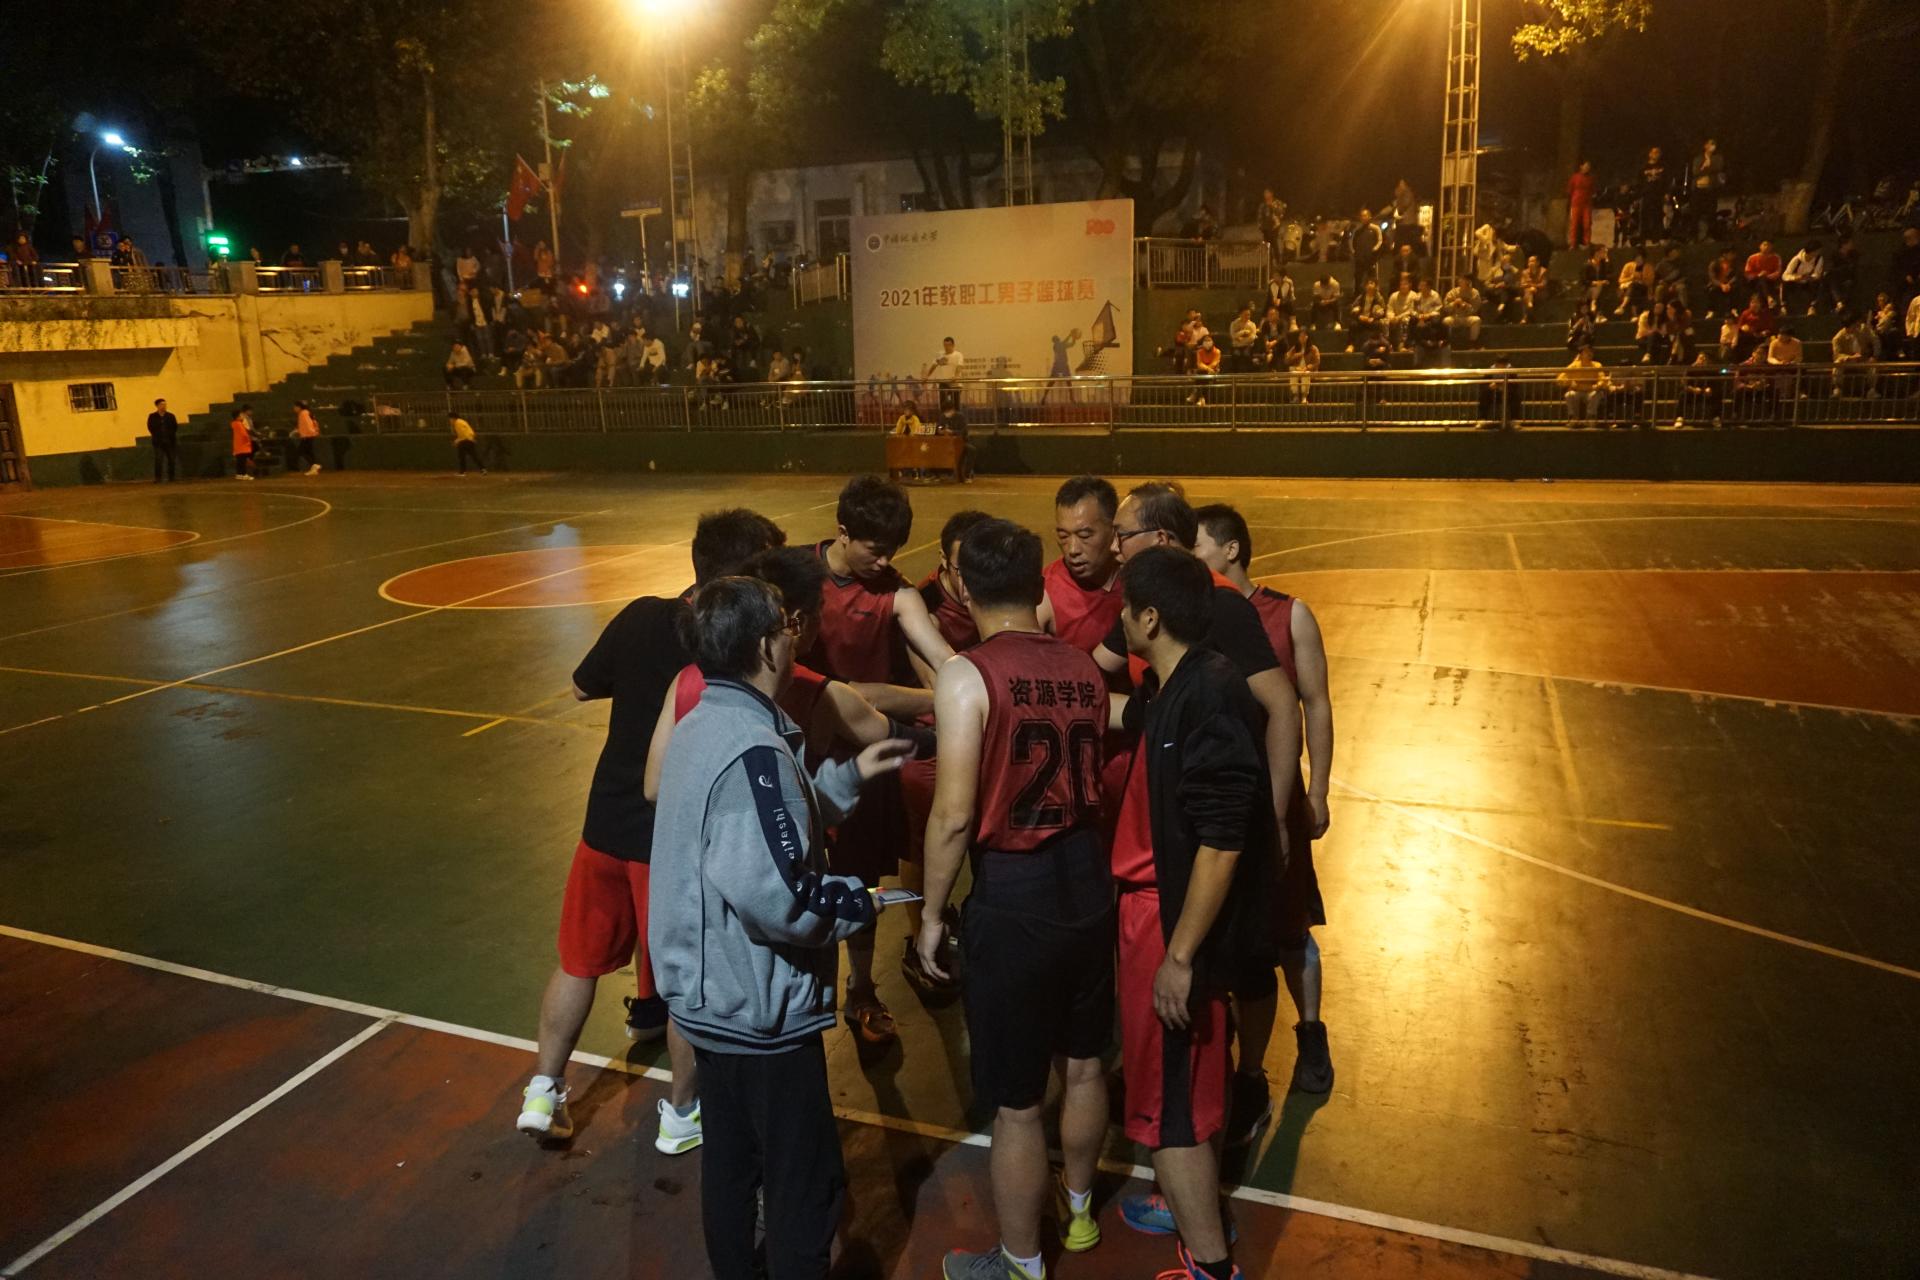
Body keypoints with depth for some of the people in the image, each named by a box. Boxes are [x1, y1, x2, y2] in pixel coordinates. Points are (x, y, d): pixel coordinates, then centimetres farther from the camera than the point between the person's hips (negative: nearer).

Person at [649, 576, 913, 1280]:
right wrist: (857, 906, -17)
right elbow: (774, 893, -34)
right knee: (807, 1186, 8)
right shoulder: (754, 748, -27)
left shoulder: (700, 727, 4)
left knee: (730, 1164, 24)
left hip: (709, 999, 9)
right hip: (763, 1011, -9)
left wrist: (848, 775, 12)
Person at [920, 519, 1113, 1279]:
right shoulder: (1085, 668, 2)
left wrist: (932, 914, -7)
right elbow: (1091, 774, 6)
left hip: (1014, 893, -6)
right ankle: (1078, 1208, 48)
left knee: (1016, 1102, 10)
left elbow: (954, 815, -19)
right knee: (1083, 1065, 25)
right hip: (1087, 880, 7)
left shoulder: (967, 676, -15)